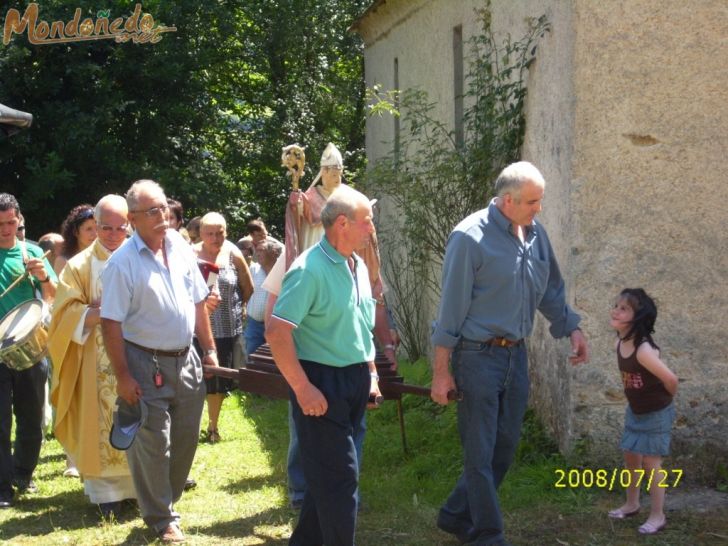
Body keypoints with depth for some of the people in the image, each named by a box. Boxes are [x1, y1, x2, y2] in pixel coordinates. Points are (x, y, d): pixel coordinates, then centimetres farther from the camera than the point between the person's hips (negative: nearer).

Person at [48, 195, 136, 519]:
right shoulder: (81, 266, 2)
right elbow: (67, 314, -6)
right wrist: (98, 313, -22)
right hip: (98, 364, -2)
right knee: (103, 425, -2)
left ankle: (140, 484, 12)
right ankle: (105, 491, 3)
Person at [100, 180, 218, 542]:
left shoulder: (181, 248, 3)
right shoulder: (123, 263, -15)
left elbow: (198, 303, 12)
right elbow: (111, 323, -15)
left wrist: (209, 350, 11)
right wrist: (122, 377, -16)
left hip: (185, 360, 6)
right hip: (147, 365, -6)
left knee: (185, 438, 14)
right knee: (153, 444, 1)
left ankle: (168, 497, 34)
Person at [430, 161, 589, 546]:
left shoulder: (535, 232, 5)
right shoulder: (470, 237, -15)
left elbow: (551, 290, 19)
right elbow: (451, 306, -13)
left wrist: (572, 328, 9)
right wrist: (441, 370, -12)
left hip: (515, 355, 7)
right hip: (479, 356, -7)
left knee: (505, 447, 14)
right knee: (480, 453, 1)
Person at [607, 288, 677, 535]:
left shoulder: (644, 350, -33)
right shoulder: (619, 344, -6)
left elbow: (671, 379, -32)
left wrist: (663, 401, -12)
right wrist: (635, 400, 11)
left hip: (656, 413, -8)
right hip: (634, 411, 8)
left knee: (650, 462, -1)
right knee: (630, 457, 17)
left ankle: (657, 516, 11)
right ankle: (632, 504, 36)